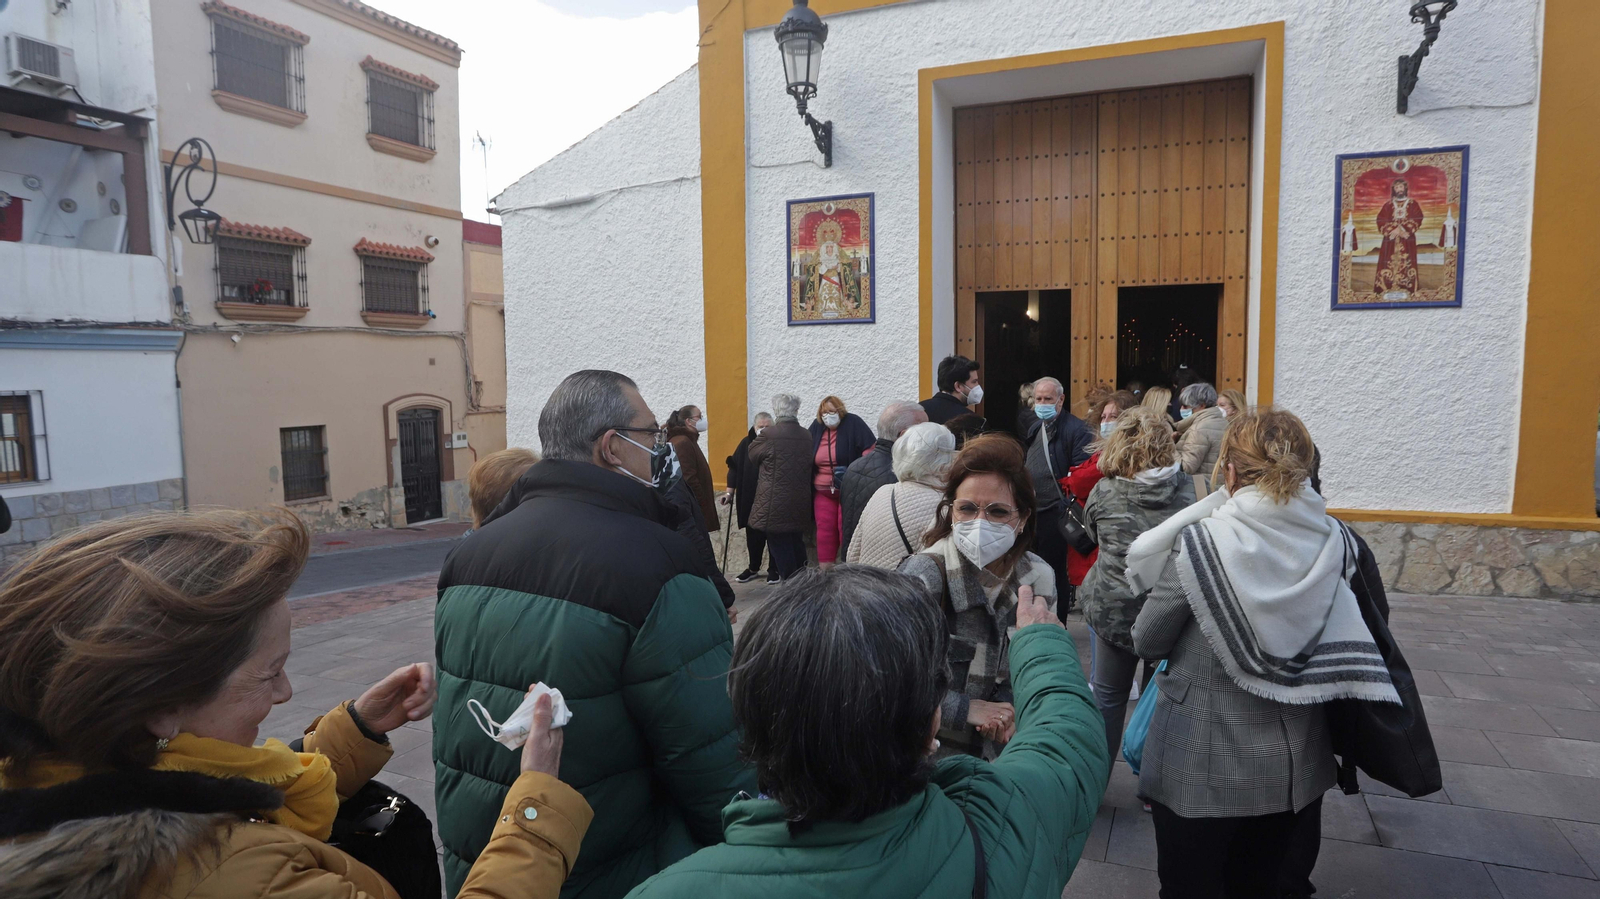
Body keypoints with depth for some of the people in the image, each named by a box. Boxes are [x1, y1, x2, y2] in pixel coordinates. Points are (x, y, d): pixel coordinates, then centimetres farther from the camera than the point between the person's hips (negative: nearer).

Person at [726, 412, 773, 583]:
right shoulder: (746, 443, 2)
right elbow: (735, 466, 3)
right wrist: (730, 491, 0)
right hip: (750, 498, 2)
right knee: (753, 534, 11)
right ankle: (753, 568, 25)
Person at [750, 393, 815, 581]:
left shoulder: (769, 435, -14)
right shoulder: (807, 437, 3)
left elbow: (753, 456, 2)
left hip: (776, 505, -6)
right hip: (800, 504, 6)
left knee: (780, 547, 0)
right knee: (797, 546, 17)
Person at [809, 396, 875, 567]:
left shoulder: (853, 423, -7)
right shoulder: (816, 427, 8)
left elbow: (870, 448, -13)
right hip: (823, 490, 5)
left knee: (846, 528, -4)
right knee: (825, 528, 5)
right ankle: (825, 569, 11)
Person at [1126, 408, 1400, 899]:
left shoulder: (1201, 543, -21)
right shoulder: (1336, 542, -8)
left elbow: (1146, 642, -9)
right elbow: (1345, 639, 3)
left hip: (1204, 767, -4)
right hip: (1296, 766, 4)